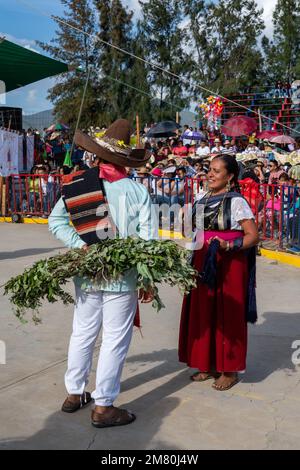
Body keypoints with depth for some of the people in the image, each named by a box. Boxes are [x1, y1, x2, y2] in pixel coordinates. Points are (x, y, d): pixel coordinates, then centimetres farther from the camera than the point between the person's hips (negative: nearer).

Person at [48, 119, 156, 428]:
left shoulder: (77, 183, 0)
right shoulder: (137, 190, -7)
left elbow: (56, 219, -7)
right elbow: (147, 238, -8)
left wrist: (79, 244, -9)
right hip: (122, 277, -4)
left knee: (82, 333, 17)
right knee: (115, 339, 6)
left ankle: (74, 394, 31)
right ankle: (103, 406, 13)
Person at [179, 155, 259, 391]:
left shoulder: (236, 202, -9)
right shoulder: (202, 199, 10)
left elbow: (253, 236, -12)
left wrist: (228, 245, -24)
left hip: (228, 266, -6)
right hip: (202, 263, 7)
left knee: (226, 316, 1)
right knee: (203, 313, 10)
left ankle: (229, 370, 15)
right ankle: (209, 364, 24)